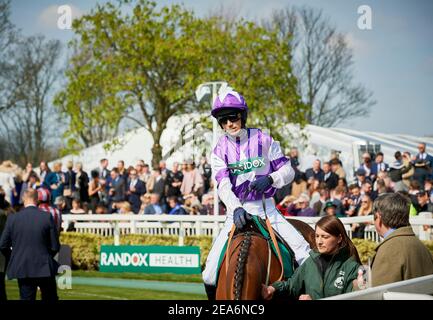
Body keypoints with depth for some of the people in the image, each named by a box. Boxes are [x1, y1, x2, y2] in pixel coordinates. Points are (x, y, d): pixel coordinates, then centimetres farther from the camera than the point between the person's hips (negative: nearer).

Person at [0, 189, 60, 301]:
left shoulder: (13, 218, -3)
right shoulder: (47, 217, -7)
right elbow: (55, 246, -4)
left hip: (22, 270, 1)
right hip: (45, 269, -1)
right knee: (51, 298, 12)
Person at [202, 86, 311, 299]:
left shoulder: (263, 141, -1)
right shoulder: (220, 150, 0)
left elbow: (288, 172, 1)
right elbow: (223, 185, -13)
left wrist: (270, 179, -20)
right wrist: (236, 209, -31)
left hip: (266, 208, 0)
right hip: (237, 211, 0)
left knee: (305, 255, -15)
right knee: (212, 269, -10)